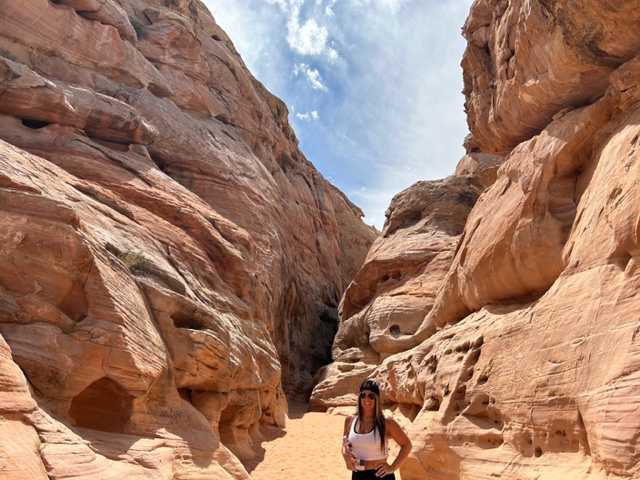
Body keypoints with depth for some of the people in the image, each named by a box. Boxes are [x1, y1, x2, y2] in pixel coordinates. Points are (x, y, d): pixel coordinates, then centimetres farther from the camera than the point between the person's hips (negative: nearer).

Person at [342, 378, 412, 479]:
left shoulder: (386, 422, -10)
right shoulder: (350, 420, 0)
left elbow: (406, 445, -2)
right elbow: (345, 443, 16)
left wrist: (393, 467, -8)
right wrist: (345, 454, -5)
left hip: (380, 475, -4)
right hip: (357, 475, 4)